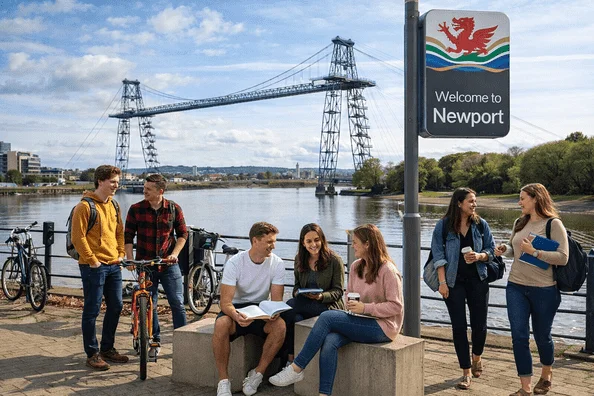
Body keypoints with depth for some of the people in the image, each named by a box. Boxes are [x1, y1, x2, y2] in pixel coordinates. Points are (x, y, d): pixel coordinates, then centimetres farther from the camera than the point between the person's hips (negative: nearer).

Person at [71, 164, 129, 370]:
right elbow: (78, 237, -14)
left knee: (116, 307, 12)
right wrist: (92, 260, -14)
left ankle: (107, 348, 26)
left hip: (113, 265, 8)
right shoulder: (85, 206, -10)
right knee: (92, 310, 0)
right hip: (94, 266, -8)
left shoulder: (114, 206, 13)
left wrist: (120, 254, 9)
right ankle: (92, 354, 10)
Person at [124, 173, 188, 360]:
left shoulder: (174, 208, -1)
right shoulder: (136, 209, -2)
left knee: (177, 303, -1)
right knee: (149, 305, 7)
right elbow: (128, 236, 1)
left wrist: (175, 253, -7)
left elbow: (183, 233, 6)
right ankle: (155, 342, 21)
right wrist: (130, 259, -7)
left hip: (169, 264, 0)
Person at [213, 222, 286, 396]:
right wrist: (236, 315, -44)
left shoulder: (276, 263, -9)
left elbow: (276, 300, -8)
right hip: (236, 308, -2)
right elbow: (225, 302, -21)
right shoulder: (235, 263, -16)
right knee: (221, 325, -35)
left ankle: (257, 374, -11)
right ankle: (223, 380, -18)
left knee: (280, 325, -30)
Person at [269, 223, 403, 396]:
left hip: (382, 327, -7)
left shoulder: (388, 270, -13)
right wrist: (351, 305, -3)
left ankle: (296, 369, -17)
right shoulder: (356, 267, 10)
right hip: (360, 322, 7)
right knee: (329, 341, -25)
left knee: (327, 316, -24)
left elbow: (395, 306, -16)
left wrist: (365, 308, -21)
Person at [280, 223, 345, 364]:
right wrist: (297, 293, -6)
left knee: (290, 306, -28)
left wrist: (321, 296, -24)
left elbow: (338, 291, -5)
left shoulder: (335, 260, -5)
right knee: (296, 318, -32)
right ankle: (290, 358, -21)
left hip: (329, 305, -5)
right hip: (305, 303, 5)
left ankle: (290, 356, -18)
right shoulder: (299, 259, 11)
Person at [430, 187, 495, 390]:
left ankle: (476, 357, 38)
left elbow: (491, 250, 6)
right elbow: (438, 255, -5)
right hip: (454, 282, -2)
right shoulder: (443, 225, -5)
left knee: (479, 325, 6)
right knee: (459, 327, -1)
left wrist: (479, 256, -15)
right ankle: (466, 373, 9)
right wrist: (442, 282, -10)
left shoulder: (481, 224, 2)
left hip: (477, 280, 2)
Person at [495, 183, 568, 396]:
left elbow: (563, 257, -17)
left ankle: (546, 374, 40)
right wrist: (504, 249, 2)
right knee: (519, 336, -3)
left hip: (544, 290, -4)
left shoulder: (553, 224, -10)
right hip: (516, 287, 5)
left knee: (542, 336, 12)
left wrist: (535, 252, -24)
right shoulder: (520, 223, 9)